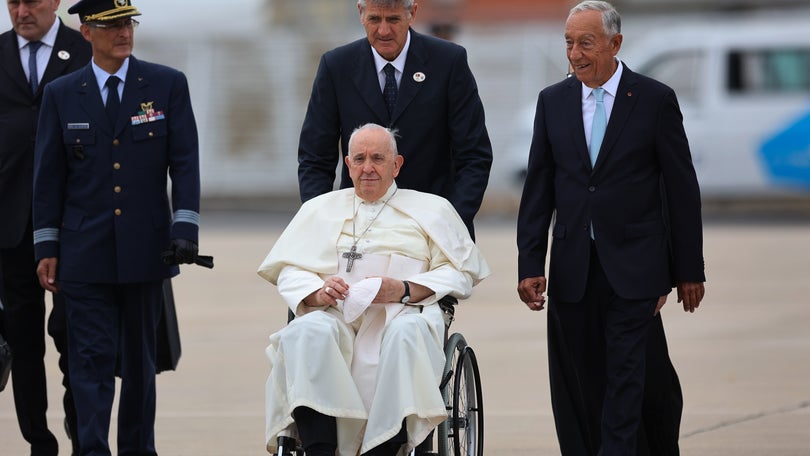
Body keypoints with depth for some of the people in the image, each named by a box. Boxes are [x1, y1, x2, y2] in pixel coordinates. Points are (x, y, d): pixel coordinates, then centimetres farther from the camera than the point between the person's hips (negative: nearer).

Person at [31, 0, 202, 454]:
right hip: (85, 252, 0)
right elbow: (48, 175, 6)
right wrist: (47, 248, 2)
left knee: (140, 358, 9)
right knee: (92, 357, -6)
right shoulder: (62, 94, 4)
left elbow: (186, 162, -1)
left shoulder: (167, 85, 2)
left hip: (145, 246, 1)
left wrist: (186, 227, -11)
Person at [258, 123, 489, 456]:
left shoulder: (431, 210, 22)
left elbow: (460, 273, 10)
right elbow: (288, 270, 18)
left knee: (407, 333, -39)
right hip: (333, 313, 1)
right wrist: (316, 292, -7)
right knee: (305, 332, -35)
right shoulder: (320, 209, 28)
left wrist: (404, 290, -9)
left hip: (401, 313, -1)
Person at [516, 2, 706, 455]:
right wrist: (530, 264, 0)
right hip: (572, 269, 4)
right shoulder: (553, 101, 7)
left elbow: (682, 191, 1)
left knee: (626, 381, -9)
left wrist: (689, 269, 0)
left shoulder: (655, 100, -2)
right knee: (575, 389, 6)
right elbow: (538, 190, 8)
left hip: (632, 268, -4)